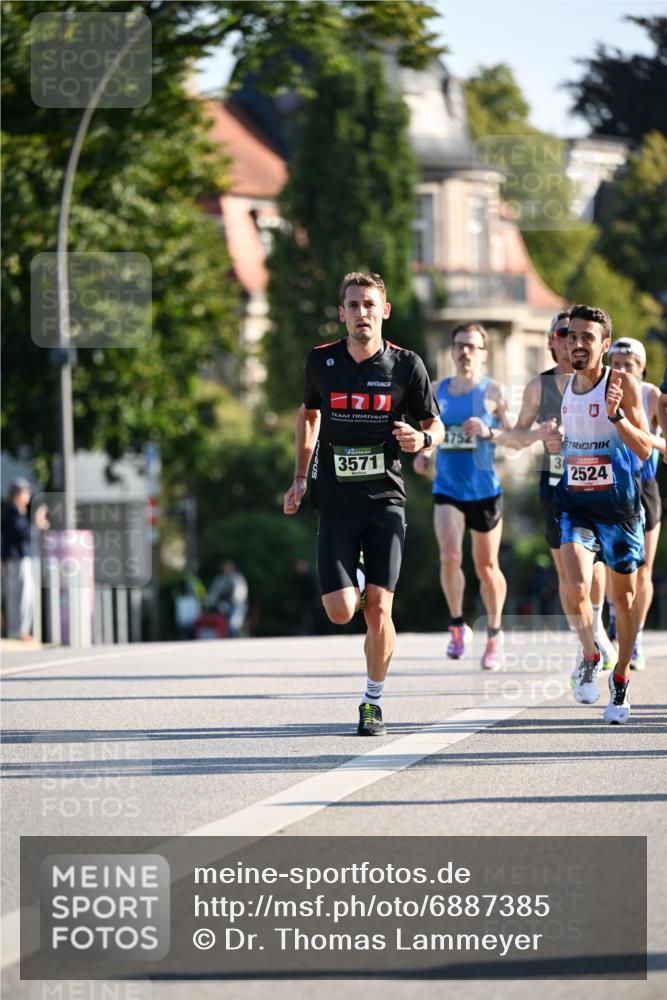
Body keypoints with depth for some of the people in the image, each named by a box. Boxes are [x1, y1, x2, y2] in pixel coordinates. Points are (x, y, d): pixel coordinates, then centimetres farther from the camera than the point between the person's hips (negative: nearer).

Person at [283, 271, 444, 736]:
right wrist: (300, 479, 14)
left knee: (378, 609, -8)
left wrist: (421, 439, -17)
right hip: (336, 502, 1)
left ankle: (374, 701, 9)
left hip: (385, 501, -1)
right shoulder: (322, 361, 2)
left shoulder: (406, 365, -2)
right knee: (341, 611, -9)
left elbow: (436, 426, 7)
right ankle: (352, 582, 29)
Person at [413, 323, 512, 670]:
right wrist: (424, 453, 3)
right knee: (449, 557, -17)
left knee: (486, 566, 8)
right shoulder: (439, 390, 7)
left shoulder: (493, 391, -4)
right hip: (447, 489, 2)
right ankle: (457, 626, 3)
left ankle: (494, 634, 26)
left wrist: (489, 432, -23)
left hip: (484, 490, -2)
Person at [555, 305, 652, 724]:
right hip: (576, 504, 2)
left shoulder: (623, 384, -10)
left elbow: (645, 449, -17)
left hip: (619, 504, -2)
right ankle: (590, 658, 7)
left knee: (625, 595, 10)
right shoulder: (560, 387, 4)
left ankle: (621, 679, 28)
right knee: (576, 589, -19)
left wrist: (617, 415, -30)